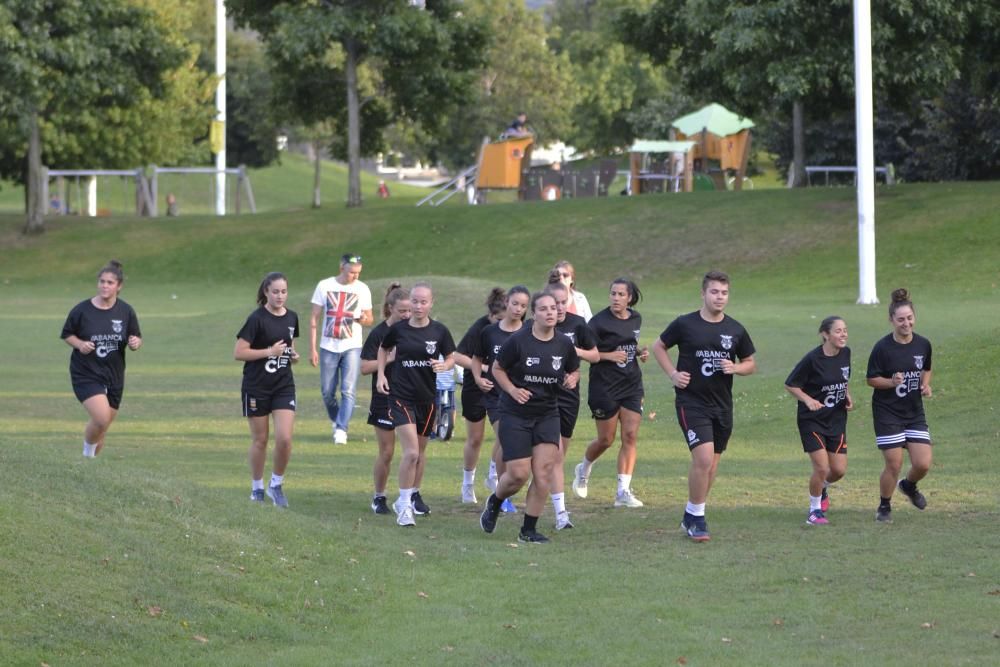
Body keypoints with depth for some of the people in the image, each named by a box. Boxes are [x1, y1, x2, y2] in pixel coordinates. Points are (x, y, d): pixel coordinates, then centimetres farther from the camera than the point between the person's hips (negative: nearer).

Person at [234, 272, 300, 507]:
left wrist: (293, 355, 0)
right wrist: (270, 351, -20)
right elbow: (238, 353, -15)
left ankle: (276, 485, 10)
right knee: (260, 440, 5)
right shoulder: (257, 319, -12)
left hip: (284, 385, 4)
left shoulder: (292, 318, 5)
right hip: (256, 387, -4)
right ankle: (257, 489, 21)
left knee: (284, 438, -10)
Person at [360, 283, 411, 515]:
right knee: (386, 452, 1)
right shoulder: (378, 333, -7)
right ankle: (379, 498, 16)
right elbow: (365, 367, -11)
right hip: (385, 401, -3)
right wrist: (390, 358, -21)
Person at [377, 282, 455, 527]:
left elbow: (451, 358, 7)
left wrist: (444, 365, -16)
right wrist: (381, 374, 2)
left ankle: (414, 494, 39)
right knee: (411, 452, -16)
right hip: (401, 397, -3)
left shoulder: (439, 331, -4)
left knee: (419, 453, 17)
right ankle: (404, 505, -6)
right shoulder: (398, 329, -4)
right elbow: (384, 349, 14)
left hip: (426, 398, 3)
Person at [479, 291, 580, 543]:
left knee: (543, 472, -8)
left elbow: (574, 370, 17)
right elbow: (497, 368, 1)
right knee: (519, 474, -6)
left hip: (548, 415, 3)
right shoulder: (517, 341, -11)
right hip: (515, 415, -3)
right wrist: (512, 390, -14)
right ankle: (494, 502, 28)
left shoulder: (564, 344, 0)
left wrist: (572, 379, -6)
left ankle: (529, 529, 4)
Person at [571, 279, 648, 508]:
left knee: (630, 437, -5)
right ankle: (583, 470, 34)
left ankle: (623, 491, -3)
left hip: (631, 385, 5)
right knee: (606, 439, 3)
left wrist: (640, 351, 3)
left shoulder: (636, 319, 7)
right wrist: (609, 355, -21)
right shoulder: (599, 322, -12)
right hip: (604, 386, -5)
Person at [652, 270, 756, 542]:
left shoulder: (735, 330, 5)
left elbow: (750, 363, 16)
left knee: (711, 464, 10)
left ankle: (691, 516, 26)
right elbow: (658, 347, 10)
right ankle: (697, 518, -4)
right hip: (691, 402, -5)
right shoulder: (685, 324, -4)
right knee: (703, 458, -18)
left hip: (722, 405, 5)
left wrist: (736, 368, -6)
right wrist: (673, 374, -2)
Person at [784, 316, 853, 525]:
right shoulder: (813, 359, -18)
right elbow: (790, 384, -10)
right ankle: (814, 510, 10)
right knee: (821, 467, -12)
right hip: (812, 419, -5)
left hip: (837, 419, 6)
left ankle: (822, 489, 37)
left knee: (839, 469, 3)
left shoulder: (845, 353, 0)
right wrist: (808, 399, -24)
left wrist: (848, 396, 3)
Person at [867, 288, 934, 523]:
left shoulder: (923, 344, -1)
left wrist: (926, 385, -2)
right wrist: (892, 382, -24)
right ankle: (884, 507, 19)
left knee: (923, 464, -3)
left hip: (915, 413, 4)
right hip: (888, 413, -4)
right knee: (894, 466, -5)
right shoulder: (882, 348, -14)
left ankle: (909, 486, 32)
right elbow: (871, 379, -7)